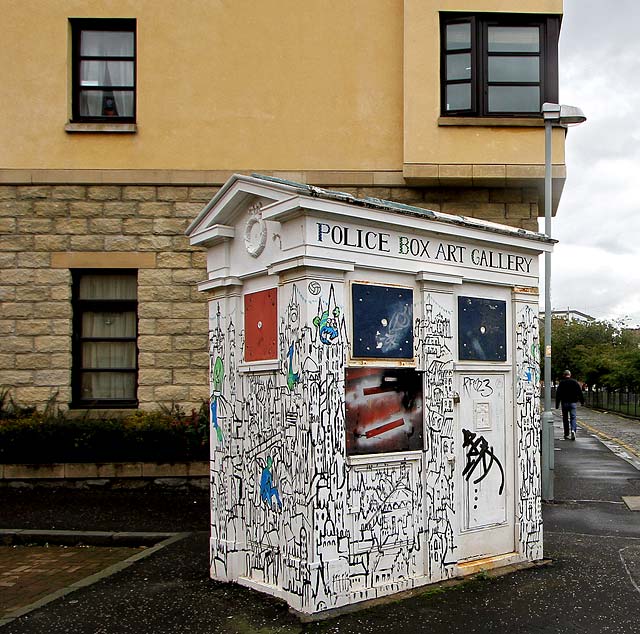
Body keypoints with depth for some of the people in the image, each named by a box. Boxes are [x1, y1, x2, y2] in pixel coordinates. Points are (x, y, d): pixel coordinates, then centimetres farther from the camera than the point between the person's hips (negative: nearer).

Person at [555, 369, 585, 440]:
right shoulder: (575, 382, 3)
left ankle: (566, 435, 11)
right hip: (573, 402, 0)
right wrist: (582, 401, 12)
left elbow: (558, 394, -2)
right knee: (573, 417, 1)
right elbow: (580, 392, 4)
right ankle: (573, 430, -24)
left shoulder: (561, 383, -1)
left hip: (564, 403, 0)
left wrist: (557, 404, 1)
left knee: (565, 418, 9)